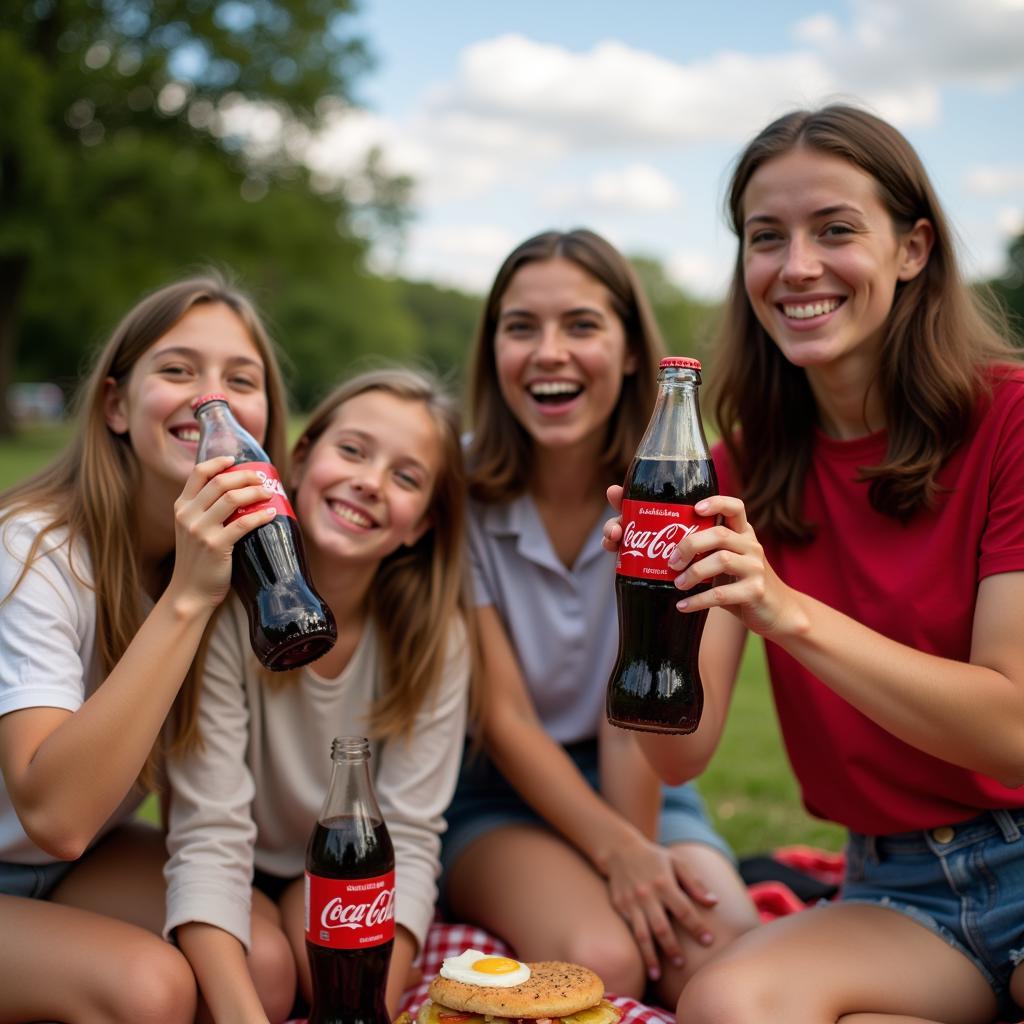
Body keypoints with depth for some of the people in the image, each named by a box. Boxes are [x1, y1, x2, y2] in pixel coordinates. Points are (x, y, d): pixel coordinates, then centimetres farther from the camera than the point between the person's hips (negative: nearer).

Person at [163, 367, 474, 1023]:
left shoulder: (436, 636, -18)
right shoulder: (228, 606, -26)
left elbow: (407, 837, -20)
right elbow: (209, 833, -29)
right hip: (244, 875, 0)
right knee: (264, 969, -29)